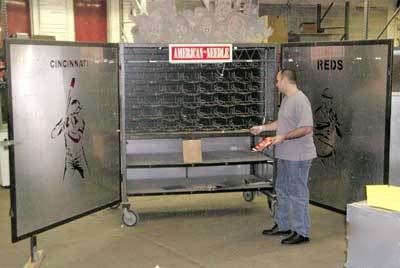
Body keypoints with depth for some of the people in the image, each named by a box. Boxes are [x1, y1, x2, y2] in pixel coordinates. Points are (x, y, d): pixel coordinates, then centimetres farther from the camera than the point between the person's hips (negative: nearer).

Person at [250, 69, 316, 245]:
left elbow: (306, 128, -25)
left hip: (298, 157, -10)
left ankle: (302, 232, 7)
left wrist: (283, 137, -22)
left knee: (298, 194, -3)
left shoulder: (300, 100, -18)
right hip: (285, 156, 10)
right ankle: (282, 226, 31)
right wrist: (262, 128, 24)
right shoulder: (286, 99, 14)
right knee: (282, 191, 19)